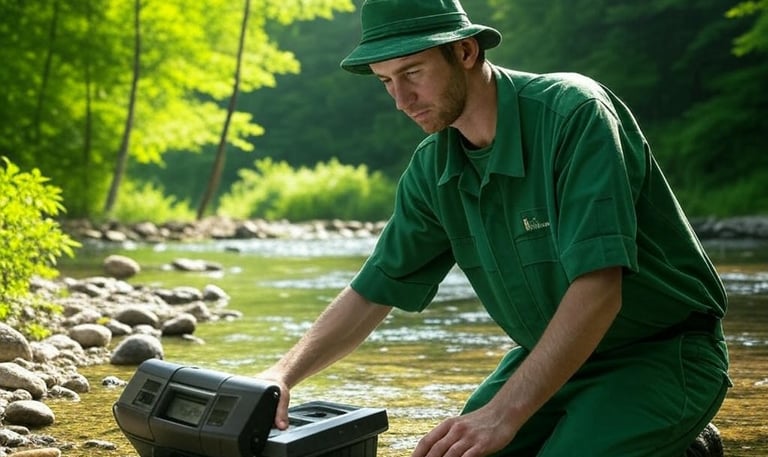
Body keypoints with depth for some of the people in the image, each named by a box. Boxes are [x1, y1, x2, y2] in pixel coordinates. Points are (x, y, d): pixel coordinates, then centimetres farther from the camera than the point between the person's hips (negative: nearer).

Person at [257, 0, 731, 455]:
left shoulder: (573, 113, -25)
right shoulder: (433, 168, -3)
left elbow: (597, 290, -33)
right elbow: (374, 291, 3)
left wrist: (504, 413, -37)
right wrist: (283, 376, -12)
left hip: (664, 353, -7)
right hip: (555, 356, 7)